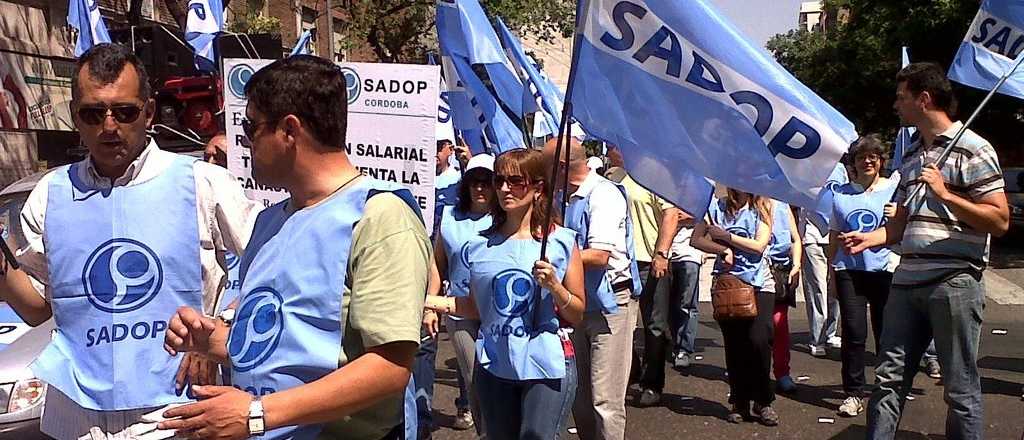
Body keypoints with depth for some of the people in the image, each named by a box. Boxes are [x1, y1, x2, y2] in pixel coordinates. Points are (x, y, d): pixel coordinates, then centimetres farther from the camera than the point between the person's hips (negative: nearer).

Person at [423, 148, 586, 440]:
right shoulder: (480, 245, 5)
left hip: (547, 364, -3)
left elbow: (577, 314, 0)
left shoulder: (562, 242, -3)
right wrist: (435, 302, 3)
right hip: (494, 365, 4)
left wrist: (554, 286, -17)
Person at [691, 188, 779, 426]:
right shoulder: (716, 207, 3)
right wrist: (723, 249, -13)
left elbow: (759, 245, -8)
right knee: (734, 345, 4)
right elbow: (697, 239, 1)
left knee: (759, 340, -14)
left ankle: (763, 402, 4)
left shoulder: (763, 208, 3)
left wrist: (724, 235, -7)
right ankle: (739, 403, 18)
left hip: (759, 284, -1)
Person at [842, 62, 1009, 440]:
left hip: (954, 282, -7)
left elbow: (1000, 220, -12)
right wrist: (871, 237, 6)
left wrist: (944, 194, -19)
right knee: (889, 377, 7)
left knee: (961, 388, 2)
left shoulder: (972, 150, -6)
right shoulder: (911, 154, 17)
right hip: (907, 281, 7)